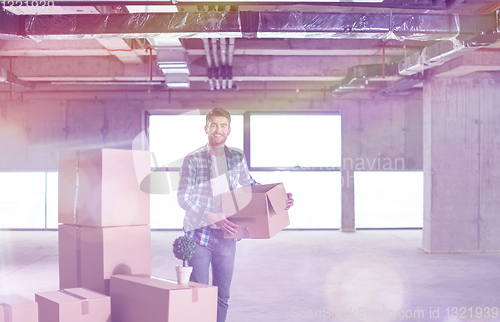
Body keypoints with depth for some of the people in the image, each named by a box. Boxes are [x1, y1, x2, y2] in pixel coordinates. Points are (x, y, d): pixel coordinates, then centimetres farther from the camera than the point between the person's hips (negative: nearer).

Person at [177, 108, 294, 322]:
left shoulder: (237, 159, 5)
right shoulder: (192, 160, -7)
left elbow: (249, 184, 21)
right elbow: (184, 198, -11)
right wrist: (213, 217, -23)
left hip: (226, 236, 4)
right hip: (199, 235, -4)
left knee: (222, 296, 11)